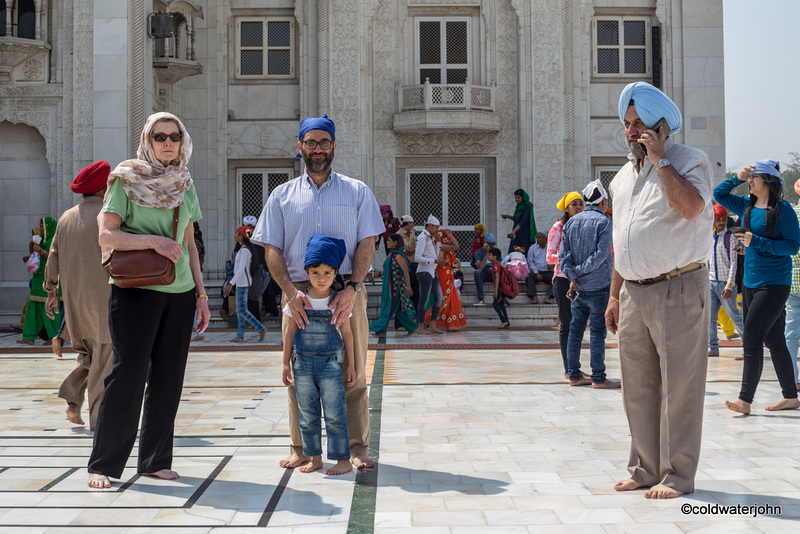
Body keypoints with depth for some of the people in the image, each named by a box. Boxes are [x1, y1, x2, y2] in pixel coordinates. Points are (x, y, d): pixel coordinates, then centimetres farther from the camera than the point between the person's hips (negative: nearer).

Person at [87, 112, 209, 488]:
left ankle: (155, 460, 16)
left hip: (180, 292, 5)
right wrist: (154, 241, -19)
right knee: (128, 375, -6)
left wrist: (201, 292, 14)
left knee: (168, 378, 6)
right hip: (135, 289, -5)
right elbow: (106, 235, -8)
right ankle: (103, 465, 5)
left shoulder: (185, 184, 14)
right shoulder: (127, 180, -1)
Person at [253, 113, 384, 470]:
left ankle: (357, 447, 8)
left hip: (345, 290, -1)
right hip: (298, 293, 1)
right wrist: (291, 292, -11)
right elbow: (272, 249, 6)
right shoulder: (283, 196, 12)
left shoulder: (357, 192, 10)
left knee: (352, 371, 0)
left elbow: (367, 243, 2)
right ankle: (301, 448, 13)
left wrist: (351, 288, -13)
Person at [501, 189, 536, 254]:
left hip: (525, 234, -7)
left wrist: (514, 231, -36)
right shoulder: (518, 206, 10)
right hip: (517, 235, 7)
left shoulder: (527, 206, -13)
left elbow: (524, 220, -25)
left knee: (522, 253, -9)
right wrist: (508, 216, 5)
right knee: (513, 252, -1)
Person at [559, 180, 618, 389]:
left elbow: (563, 254, 3)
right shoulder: (603, 221, -7)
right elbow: (601, 254, -16)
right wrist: (581, 271, -8)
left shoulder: (571, 222, 10)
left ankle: (574, 375, 12)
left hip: (578, 286, 6)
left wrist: (573, 277, -4)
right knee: (597, 332, -3)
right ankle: (598, 378, 0)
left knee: (576, 330, 9)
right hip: (598, 286, -6)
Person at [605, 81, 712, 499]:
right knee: (638, 388, 10)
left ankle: (677, 476, 7)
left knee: (678, 388, -2)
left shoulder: (690, 162, -3)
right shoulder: (623, 176, 17)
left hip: (677, 289, -7)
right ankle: (645, 469, 21)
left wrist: (660, 160, -17)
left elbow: (691, 207, -25)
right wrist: (615, 296, 18)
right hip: (634, 292, 7)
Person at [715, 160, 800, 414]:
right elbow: (718, 194, 18)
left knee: (751, 338, -14)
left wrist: (756, 242, -19)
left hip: (775, 283, -7)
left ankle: (745, 400, -12)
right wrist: (737, 178, 3)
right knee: (773, 340, 12)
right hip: (751, 282, 7)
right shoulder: (747, 206, 9)